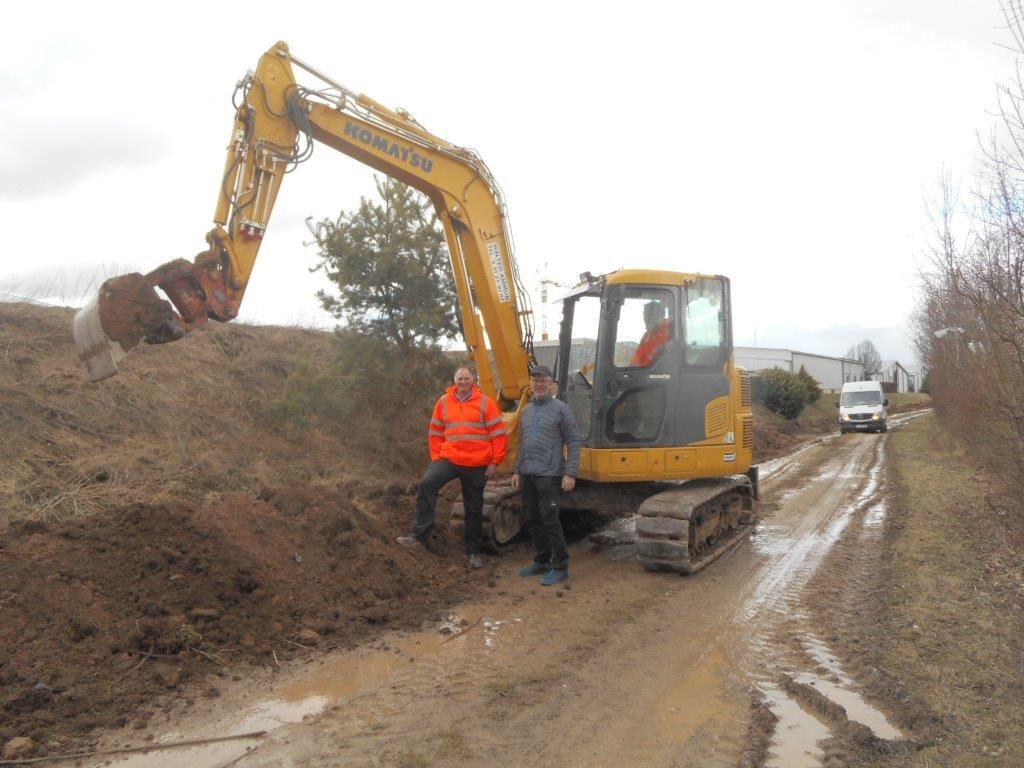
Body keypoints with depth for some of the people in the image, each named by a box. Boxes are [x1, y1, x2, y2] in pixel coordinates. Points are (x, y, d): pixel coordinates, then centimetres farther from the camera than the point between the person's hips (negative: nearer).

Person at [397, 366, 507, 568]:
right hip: (449, 459, 1)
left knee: (474, 508, 10)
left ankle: (474, 550, 26)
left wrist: (494, 461, -5)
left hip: (477, 465, -1)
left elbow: (498, 433, -2)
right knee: (427, 483, -25)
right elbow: (435, 433, 12)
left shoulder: (485, 402, -2)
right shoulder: (444, 402, 6)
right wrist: (436, 457, 6)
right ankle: (419, 534, -19)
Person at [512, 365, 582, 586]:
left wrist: (570, 473, -13)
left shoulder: (560, 409, -5)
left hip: (549, 475, -6)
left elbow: (574, 442, -7)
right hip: (528, 476, 7)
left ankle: (560, 567, 1)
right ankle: (542, 561, 25)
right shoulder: (526, 410, 14)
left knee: (549, 520, -8)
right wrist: (517, 471, 17)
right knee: (534, 520, 12)